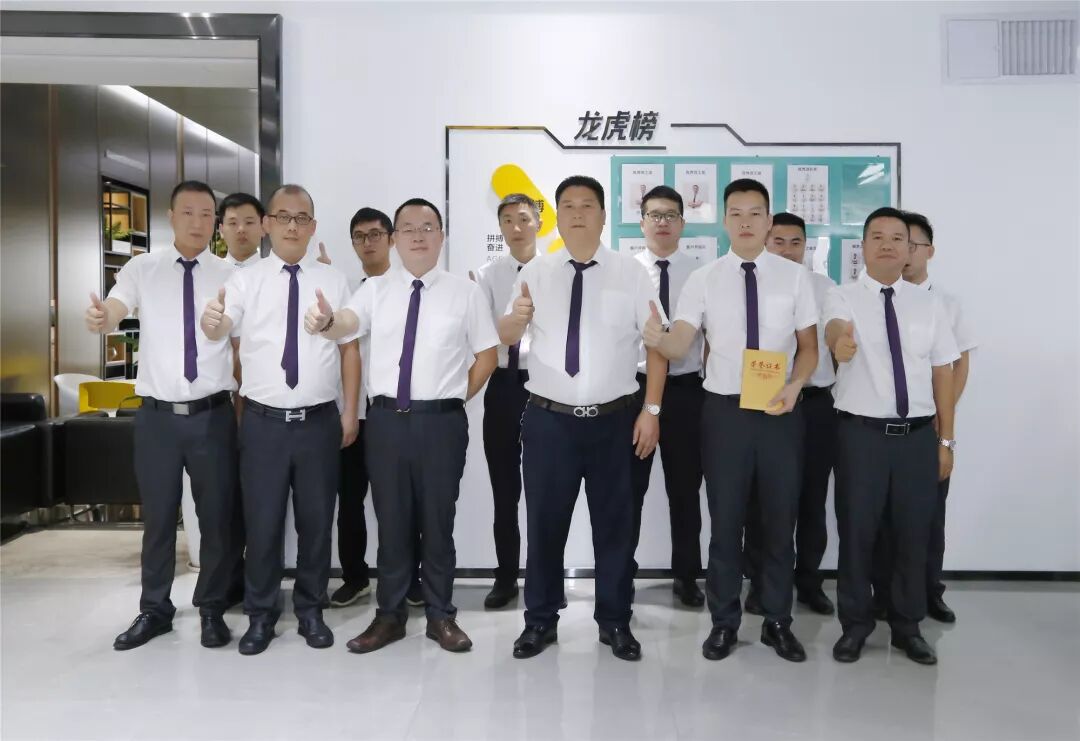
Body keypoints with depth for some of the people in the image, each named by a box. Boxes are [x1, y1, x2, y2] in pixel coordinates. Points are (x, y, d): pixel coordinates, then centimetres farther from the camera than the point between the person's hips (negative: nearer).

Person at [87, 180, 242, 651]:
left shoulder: (229, 276, 2)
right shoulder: (142, 269, 2)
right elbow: (112, 313, -11)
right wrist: (98, 318, -33)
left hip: (213, 414, 0)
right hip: (157, 414, 0)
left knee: (217, 515, 7)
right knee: (158, 516, 12)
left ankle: (211, 609, 25)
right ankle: (154, 609, 29)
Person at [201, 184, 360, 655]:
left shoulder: (333, 281, 4)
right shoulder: (245, 280, 1)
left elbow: (349, 349, 4)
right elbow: (222, 329, -14)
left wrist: (350, 412, 1)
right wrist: (211, 322, -38)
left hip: (320, 421, 1)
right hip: (263, 421, -1)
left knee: (316, 520, 11)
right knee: (262, 521, 8)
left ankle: (310, 610, 29)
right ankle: (260, 615, 26)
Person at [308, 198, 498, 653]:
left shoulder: (464, 292, 2)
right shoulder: (376, 289, 5)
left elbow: (487, 354, 6)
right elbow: (348, 322, -15)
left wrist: (456, 397, 2)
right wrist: (325, 321, -38)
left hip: (442, 421, -1)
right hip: (387, 420, 2)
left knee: (437, 521, 9)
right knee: (392, 521, 11)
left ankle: (441, 615, 25)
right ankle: (390, 615, 27)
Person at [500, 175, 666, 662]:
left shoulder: (631, 273, 0)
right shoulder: (535, 272, 5)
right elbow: (505, 338, 2)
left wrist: (651, 409, -6)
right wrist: (516, 318, -22)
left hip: (615, 419, 0)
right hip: (548, 419, 1)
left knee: (614, 524, 11)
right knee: (545, 522, 9)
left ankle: (615, 622, 28)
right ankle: (540, 620, 26)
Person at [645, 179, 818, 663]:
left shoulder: (794, 276, 3)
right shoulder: (704, 280, 1)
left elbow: (809, 346, 4)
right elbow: (680, 344, -9)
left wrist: (794, 386, -15)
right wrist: (656, 339, -33)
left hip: (781, 411, 1)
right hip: (724, 410, 0)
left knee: (780, 519, 11)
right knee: (725, 520, 9)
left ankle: (777, 622, 29)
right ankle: (724, 622, 26)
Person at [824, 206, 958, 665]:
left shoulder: (928, 304, 6)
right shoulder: (842, 297, -4)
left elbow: (942, 373, 6)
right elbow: (835, 331, -27)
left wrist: (945, 440, 4)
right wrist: (840, 342, -52)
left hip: (918, 435, 3)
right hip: (861, 433, -3)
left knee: (914, 532, 11)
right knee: (857, 531, 6)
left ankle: (908, 627, 30)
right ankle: (855, 624, 24)